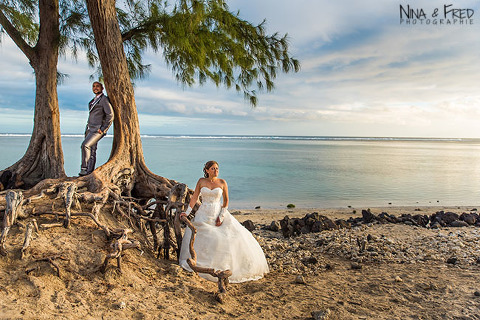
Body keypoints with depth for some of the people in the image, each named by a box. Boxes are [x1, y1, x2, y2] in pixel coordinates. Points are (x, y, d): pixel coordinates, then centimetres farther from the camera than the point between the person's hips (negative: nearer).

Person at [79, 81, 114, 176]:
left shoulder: (104, 99, -5)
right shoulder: (93, 100, 21)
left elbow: (110, 115, -13)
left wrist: (103, 129, -15)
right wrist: (87, 128, 20)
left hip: (98, 129, -8)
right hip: (90, 128, 8)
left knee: (85, 145, -24)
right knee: (91, 151, 5)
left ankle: (84, 168, -19)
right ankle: (90, 172, 6)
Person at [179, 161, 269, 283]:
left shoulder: (222, 182, -1)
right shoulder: (201, 181, 2)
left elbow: (226, 200, 2)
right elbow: (194, 197, 4)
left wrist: (221, 216, -8)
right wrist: (187, 212, -4)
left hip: (218, 214, 0)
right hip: (203, 215, 1)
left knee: (233, 235, -10)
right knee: (194, 235, -14)